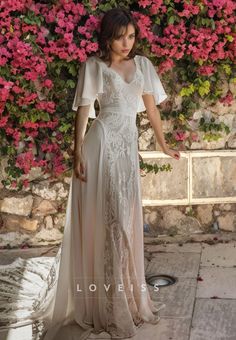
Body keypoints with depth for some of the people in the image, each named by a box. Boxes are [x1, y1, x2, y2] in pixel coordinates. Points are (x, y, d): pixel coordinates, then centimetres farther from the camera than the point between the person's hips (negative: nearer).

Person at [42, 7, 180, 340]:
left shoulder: (142, 64, 11)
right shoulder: (94, 66, -2)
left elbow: (151, 105, 17)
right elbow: (83, 111, -5)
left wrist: (163, 144, 20)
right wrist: (78, 154, -12)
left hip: (128, 145, 5)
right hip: (102, 143, -5)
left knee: (126, 217, 11)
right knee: (102, 217, -4)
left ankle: (126, 295, 26)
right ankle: (104, 302, 4)